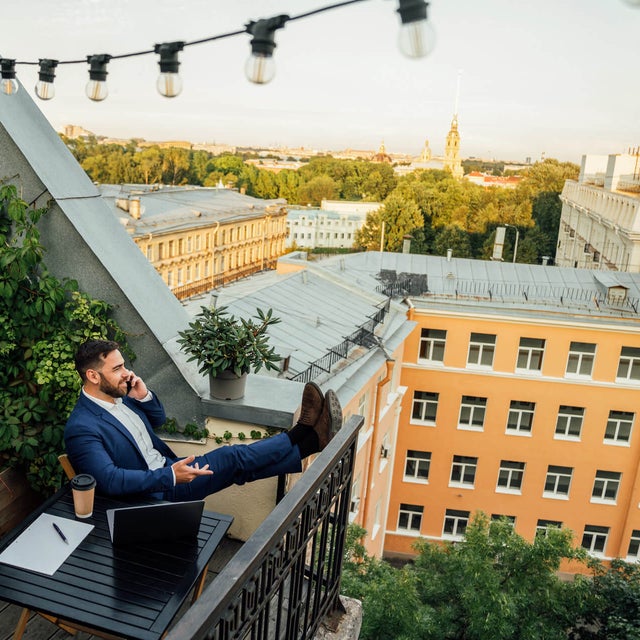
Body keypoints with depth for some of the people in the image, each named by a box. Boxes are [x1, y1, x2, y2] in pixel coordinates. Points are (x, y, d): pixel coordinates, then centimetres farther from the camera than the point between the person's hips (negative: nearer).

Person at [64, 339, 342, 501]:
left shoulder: (117, 395, 4)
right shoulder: (81, 429, -22)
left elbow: (158, 419, 17)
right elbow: (110, 481, -31)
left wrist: (144, 396, -5)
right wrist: (170, 476, -34)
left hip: (167, 468, 8)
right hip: (151, 494, -8)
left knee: (236, 463, -7)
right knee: (232, 457, -14)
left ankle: (306, 436, -5)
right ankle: (306, 437, -5)